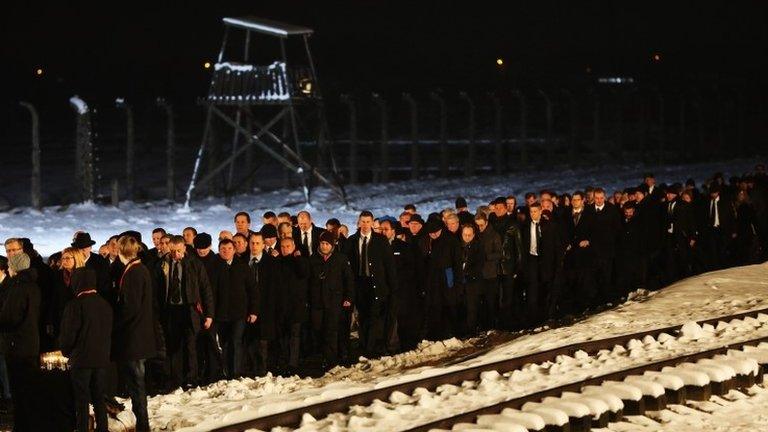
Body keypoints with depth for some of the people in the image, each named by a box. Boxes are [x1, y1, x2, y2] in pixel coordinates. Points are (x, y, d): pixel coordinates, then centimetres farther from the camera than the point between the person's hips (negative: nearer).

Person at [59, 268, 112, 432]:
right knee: (99, 398, 14)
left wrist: (66, 351, 6)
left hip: (81, 359, -6)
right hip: (102, 358, 6)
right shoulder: (105, 304, 6)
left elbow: (68, 333, -12)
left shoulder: (76, 304, -14)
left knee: (81, 400, 1)